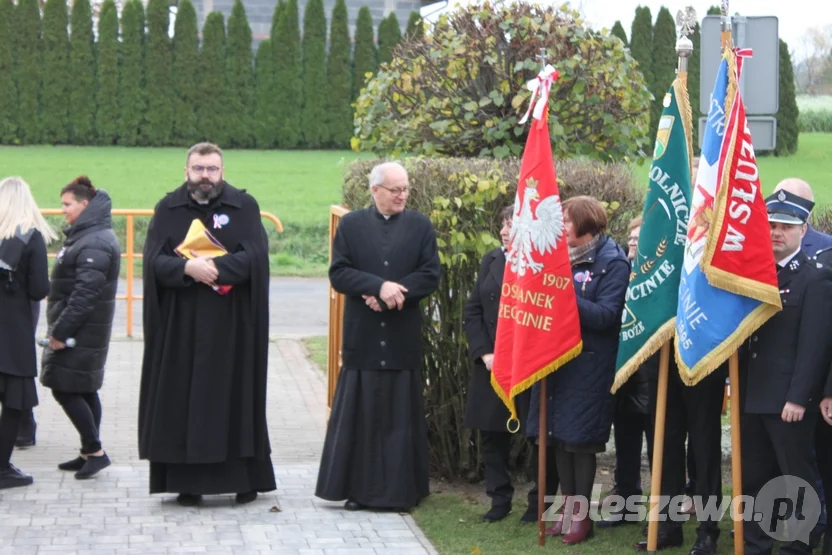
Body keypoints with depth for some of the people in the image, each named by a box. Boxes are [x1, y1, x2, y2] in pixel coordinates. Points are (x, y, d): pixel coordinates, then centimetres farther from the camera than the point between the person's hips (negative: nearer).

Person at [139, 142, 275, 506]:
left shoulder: (244, 206, 2)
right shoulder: (168, 210, 7)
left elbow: (255, 256, -9)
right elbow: (154, 260, -3)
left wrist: (214, 267, -18)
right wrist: (188, 267, -20)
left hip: (231, 324, -1)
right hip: (181, 324, 1)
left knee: (235, 397, 1)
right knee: (184, 400, 0)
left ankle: (245, 478, 8)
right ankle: (188, 482, 5)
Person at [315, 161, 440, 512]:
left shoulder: (420, 226, 5)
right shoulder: (351, 225, 4)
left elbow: (430, 276, -2)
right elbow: (338, 273, -4)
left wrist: (392, 293, -14)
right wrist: (379, 286, -18)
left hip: (403, 336, 0)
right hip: (362, 336, 0)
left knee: (401, 414, 3)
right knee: (359, 413, 3)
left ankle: (400, 489, 9)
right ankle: (358, 487, 9)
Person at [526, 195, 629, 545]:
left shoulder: (612, 263, -9)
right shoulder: (564, 258, 13)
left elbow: (606, 316, -17)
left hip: (588, 366, -7)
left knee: (580, 439, -2)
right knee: (559, 437, 9)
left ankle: (581, 514, 8)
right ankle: (568, 508, 18)